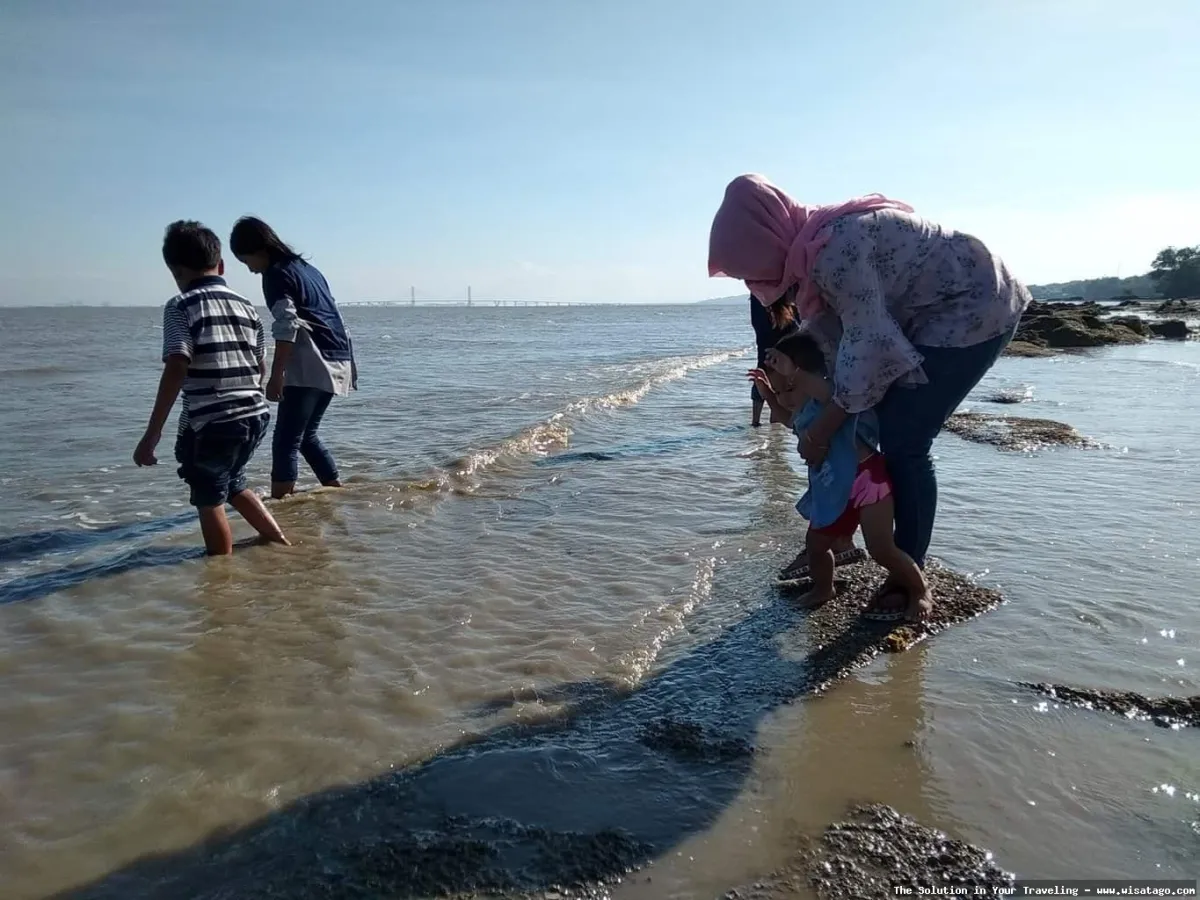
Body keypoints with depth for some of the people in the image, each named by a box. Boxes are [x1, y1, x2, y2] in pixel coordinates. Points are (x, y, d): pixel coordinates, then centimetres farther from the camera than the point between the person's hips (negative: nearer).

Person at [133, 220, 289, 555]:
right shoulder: (245, 305, 11)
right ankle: (278, 539, 31)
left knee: (209, 501, 10)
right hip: (256, 415, 7)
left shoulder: (180, 306, -7)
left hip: (210, 422, -7)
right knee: (232, 484, 28)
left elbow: (176, 369, -17)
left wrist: (152, 434, -15)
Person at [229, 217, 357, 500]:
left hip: (311, 366, -9)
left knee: (286, 440, -9)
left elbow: (286, 329, -16)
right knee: (306, 434, 19)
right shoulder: (305, 267, 21)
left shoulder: (276, 275, -5)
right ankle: (337, 490, 23)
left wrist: (276, 377, -17)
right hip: (335, 361, 9)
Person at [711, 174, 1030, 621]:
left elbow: (871, 347, -26)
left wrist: (820, 430, -17)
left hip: (975, 310, -10)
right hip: (939, 312, 10)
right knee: (892, 434, 13)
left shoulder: (833, 253, -30)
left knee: (903, 444, -11)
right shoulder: (813, 246, -1)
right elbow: (834, 335, 5)